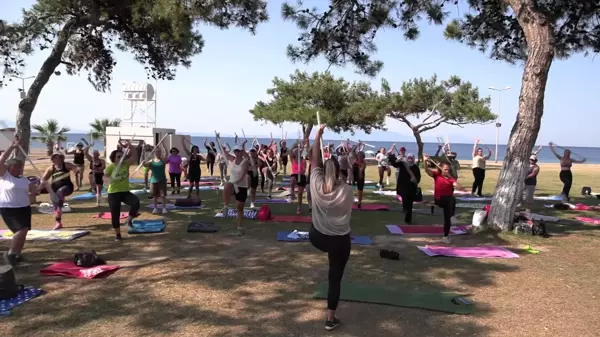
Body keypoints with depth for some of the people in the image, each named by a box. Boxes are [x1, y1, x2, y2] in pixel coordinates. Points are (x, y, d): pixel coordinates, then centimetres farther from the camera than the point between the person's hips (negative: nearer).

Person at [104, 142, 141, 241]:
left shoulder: (126, 164, 1)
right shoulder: (110, 167, -7)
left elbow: (133, 158, -12)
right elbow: (104, 177, -15)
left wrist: (130, 149, -24)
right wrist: (109, 180, -37)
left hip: (125, 192, 2)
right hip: (113, 193, -2)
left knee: (136, 202, -26)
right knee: (115, 215, 3)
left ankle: (129, 219, -1)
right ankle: (117, 234, 21)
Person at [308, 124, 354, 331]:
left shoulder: (316, 185, -15)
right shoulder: (347, 191, -18)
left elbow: (315, 159, -4)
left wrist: (318, 135, 2)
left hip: (317, 237, 2)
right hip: (340, 240, -2)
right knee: (335, 278, 11)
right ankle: (331, 319, 17)